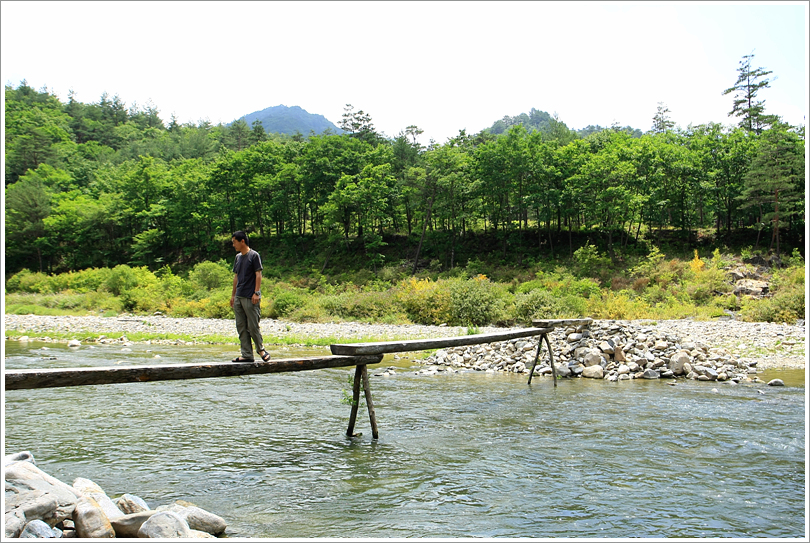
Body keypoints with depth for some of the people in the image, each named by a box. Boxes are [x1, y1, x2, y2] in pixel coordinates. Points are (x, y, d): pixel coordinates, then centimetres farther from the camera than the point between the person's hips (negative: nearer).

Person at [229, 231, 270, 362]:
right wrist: (233, 294, 18)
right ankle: (246, 355, 10)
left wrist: (256, 293, -15)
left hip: (250, 298, -7)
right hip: (238, 297, 8)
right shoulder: (238, 257, 16)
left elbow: (258, 275, -9)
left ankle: (261, 349, 14)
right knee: (241, 327, 6)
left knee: (253, 326, -5)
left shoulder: (254, 255, -5)